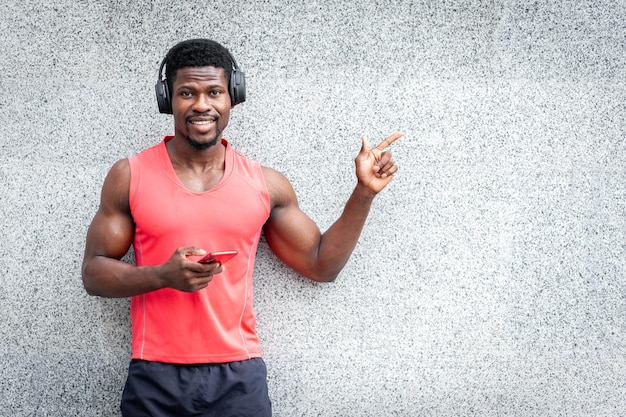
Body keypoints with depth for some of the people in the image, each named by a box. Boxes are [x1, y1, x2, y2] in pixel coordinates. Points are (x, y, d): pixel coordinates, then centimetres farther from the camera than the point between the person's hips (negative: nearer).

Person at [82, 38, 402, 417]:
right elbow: (94, 272, 2)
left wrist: (364, 192, 4)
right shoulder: (130, 176, 1)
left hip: (239, 379, 1)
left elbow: (321, 263, 13)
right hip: (156, 380, -1)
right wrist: (163, 276, -15)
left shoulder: (265, 184, 6)